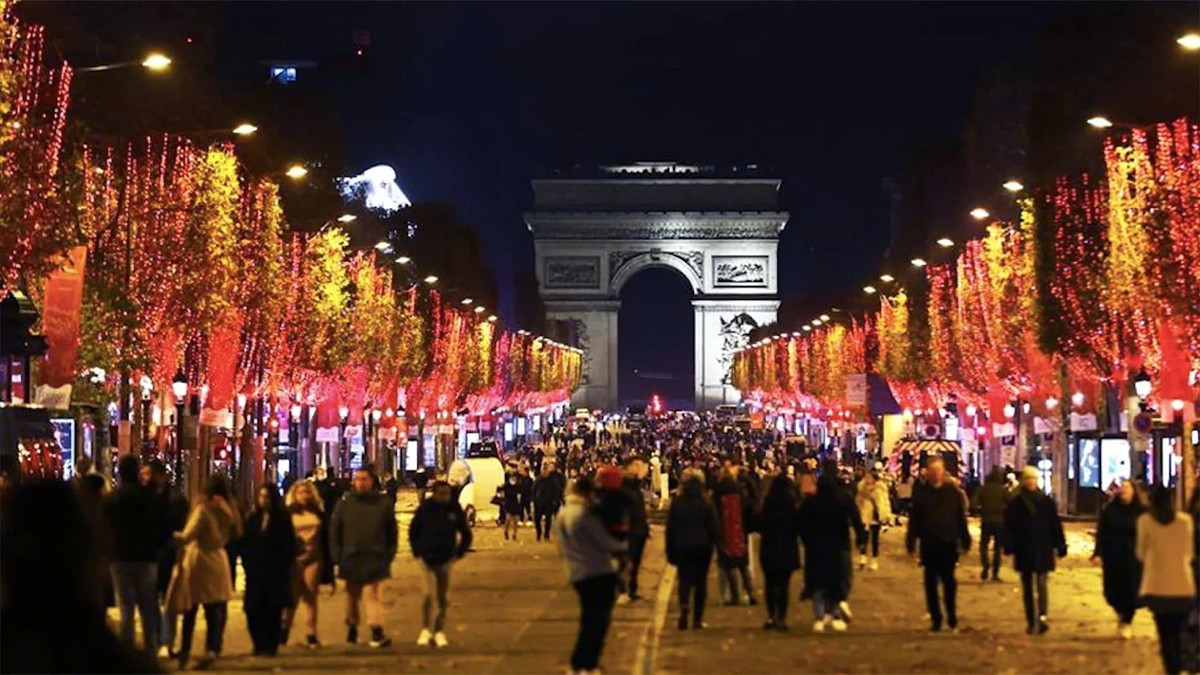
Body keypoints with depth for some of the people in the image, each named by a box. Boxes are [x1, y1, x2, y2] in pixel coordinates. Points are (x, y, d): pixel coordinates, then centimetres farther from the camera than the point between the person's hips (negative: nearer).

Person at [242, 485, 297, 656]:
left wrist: (283, 567, -9)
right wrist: (247, 564, -1)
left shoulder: (283, 518, 2)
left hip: (276, 573, -3)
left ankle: (271, 646, 5)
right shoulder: (252, 518, 12)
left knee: (273, 611, -1)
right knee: (253, 610, -3)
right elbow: (245, 544, 10)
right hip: (255, 572, 3)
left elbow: (289, 546, -1)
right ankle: (260, 646, 6)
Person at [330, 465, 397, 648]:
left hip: (374, 558, -2)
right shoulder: (345, 503, 1)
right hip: (351, 558, 2)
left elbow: (392, 531, 6)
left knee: (371, 593, -11)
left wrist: (389, 554, 1)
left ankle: (377, 631, -15)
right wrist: (337, 555, -1)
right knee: (352, 596, 15)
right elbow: (334, 530, 4)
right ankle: (352, 628, 31)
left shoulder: (383, 503, -1)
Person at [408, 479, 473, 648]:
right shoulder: (425, 508, -6)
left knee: (444, 599, 6)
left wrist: (459, 553, 3)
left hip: (446, 559, 2)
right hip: (427, 558, -2)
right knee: (429, 594, -12)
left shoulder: (455, 509, -3)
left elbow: (466, 534, 9)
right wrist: (417, 552, 2)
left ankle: (439, 631, 18)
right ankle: (426, 630, 4)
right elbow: (413, 531, 7)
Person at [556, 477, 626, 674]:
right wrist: (624, 546, 1)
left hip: (577, 574, 8)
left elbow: (562, 547, 17)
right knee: (598, 622, 0)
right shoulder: (585, 514, -16)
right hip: (599, 573, -8)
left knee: (589, 621, 17)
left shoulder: (562, 515, 9)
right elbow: (605, 542, -15)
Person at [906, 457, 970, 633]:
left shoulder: (953, 492, 1)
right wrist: (911, 543, -2)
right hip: (928, 545, 1)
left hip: (948, 544, -1)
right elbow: (914, 520, 2)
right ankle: (935, 618, 13)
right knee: (931, 582, 5)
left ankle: (952, 617, 12)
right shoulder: (920, 493, 2)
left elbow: (961, 519, 3)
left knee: (949, 581, 2)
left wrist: (965, 541, 1)